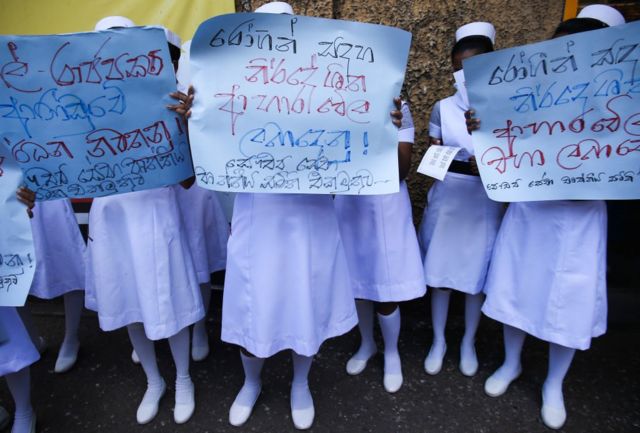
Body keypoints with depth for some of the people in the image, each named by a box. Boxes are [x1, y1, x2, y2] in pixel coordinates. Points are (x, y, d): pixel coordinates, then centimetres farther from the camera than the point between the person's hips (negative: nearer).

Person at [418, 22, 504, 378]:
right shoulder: (443, 108, 1)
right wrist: (469, 163, -16)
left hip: (484, 203, 0)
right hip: (446, 199, 1)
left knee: (477, 275, 10)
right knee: (439, 272, 7)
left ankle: (468, 343, 34)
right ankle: (438, 341, 29)